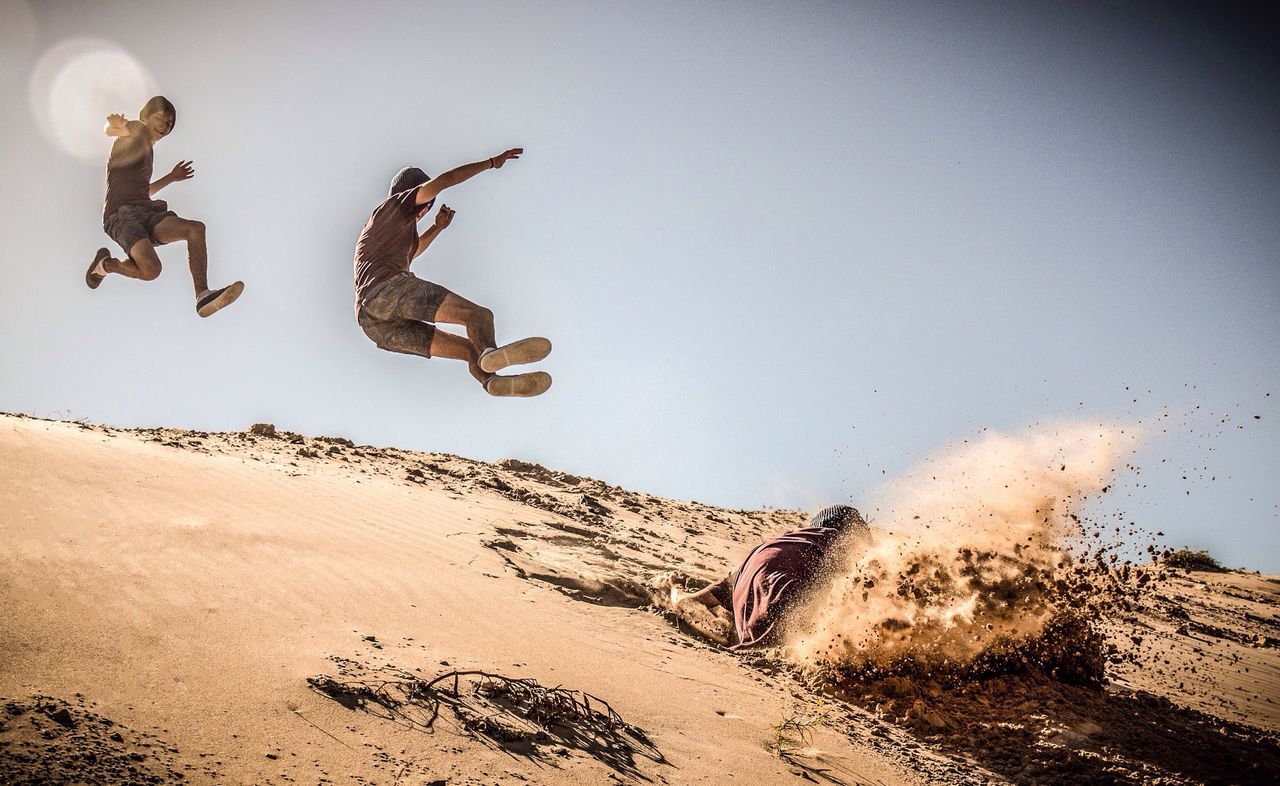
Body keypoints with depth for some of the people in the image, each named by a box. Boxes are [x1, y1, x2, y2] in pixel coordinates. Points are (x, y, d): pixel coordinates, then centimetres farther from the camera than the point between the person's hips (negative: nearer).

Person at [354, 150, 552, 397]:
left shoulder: (373, 228, 41)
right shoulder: (396, 204, 18)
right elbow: (444, 180, 6)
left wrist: (437, 228, 47)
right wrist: (492, 162, 12)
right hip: (389, 287, -8)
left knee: (469, 348, 2)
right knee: (479, 315, -21)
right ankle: (488, 351, -55)